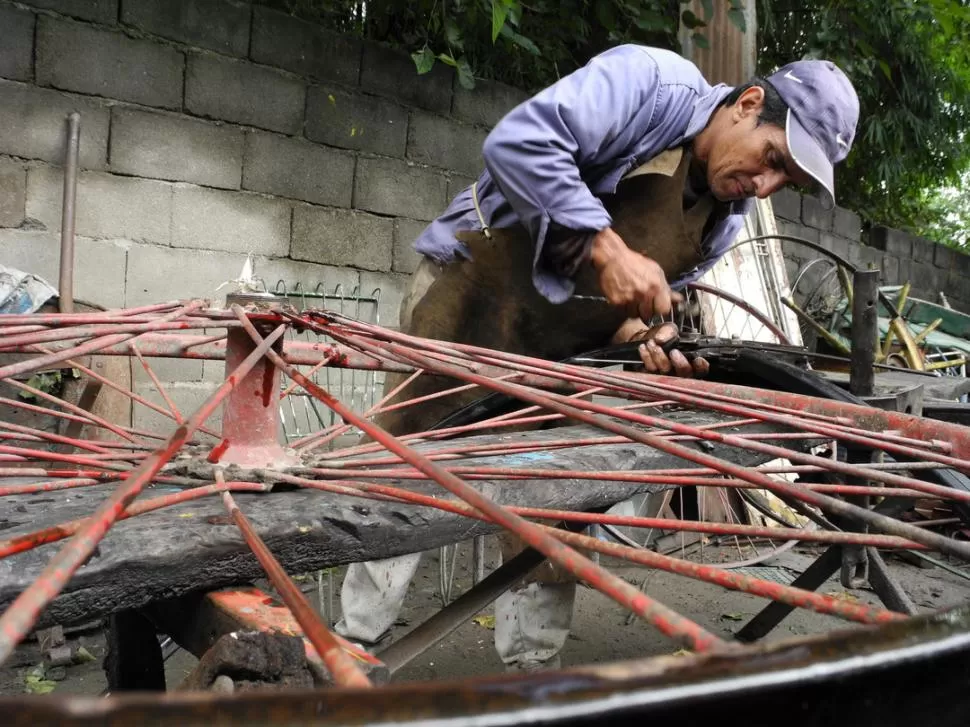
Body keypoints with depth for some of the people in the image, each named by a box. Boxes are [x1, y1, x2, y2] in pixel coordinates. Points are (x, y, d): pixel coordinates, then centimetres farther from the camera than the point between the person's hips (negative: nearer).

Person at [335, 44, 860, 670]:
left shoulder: (728, 220, 5)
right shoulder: (653, 80, -16)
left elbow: (655, 290, 12)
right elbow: (518, 140, -28)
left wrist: (639, 331, -11)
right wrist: (606, 248, -31)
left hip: (561, 352, 7)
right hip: (475, 295, -6)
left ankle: (533, 665, 20)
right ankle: (356, 642, 11)